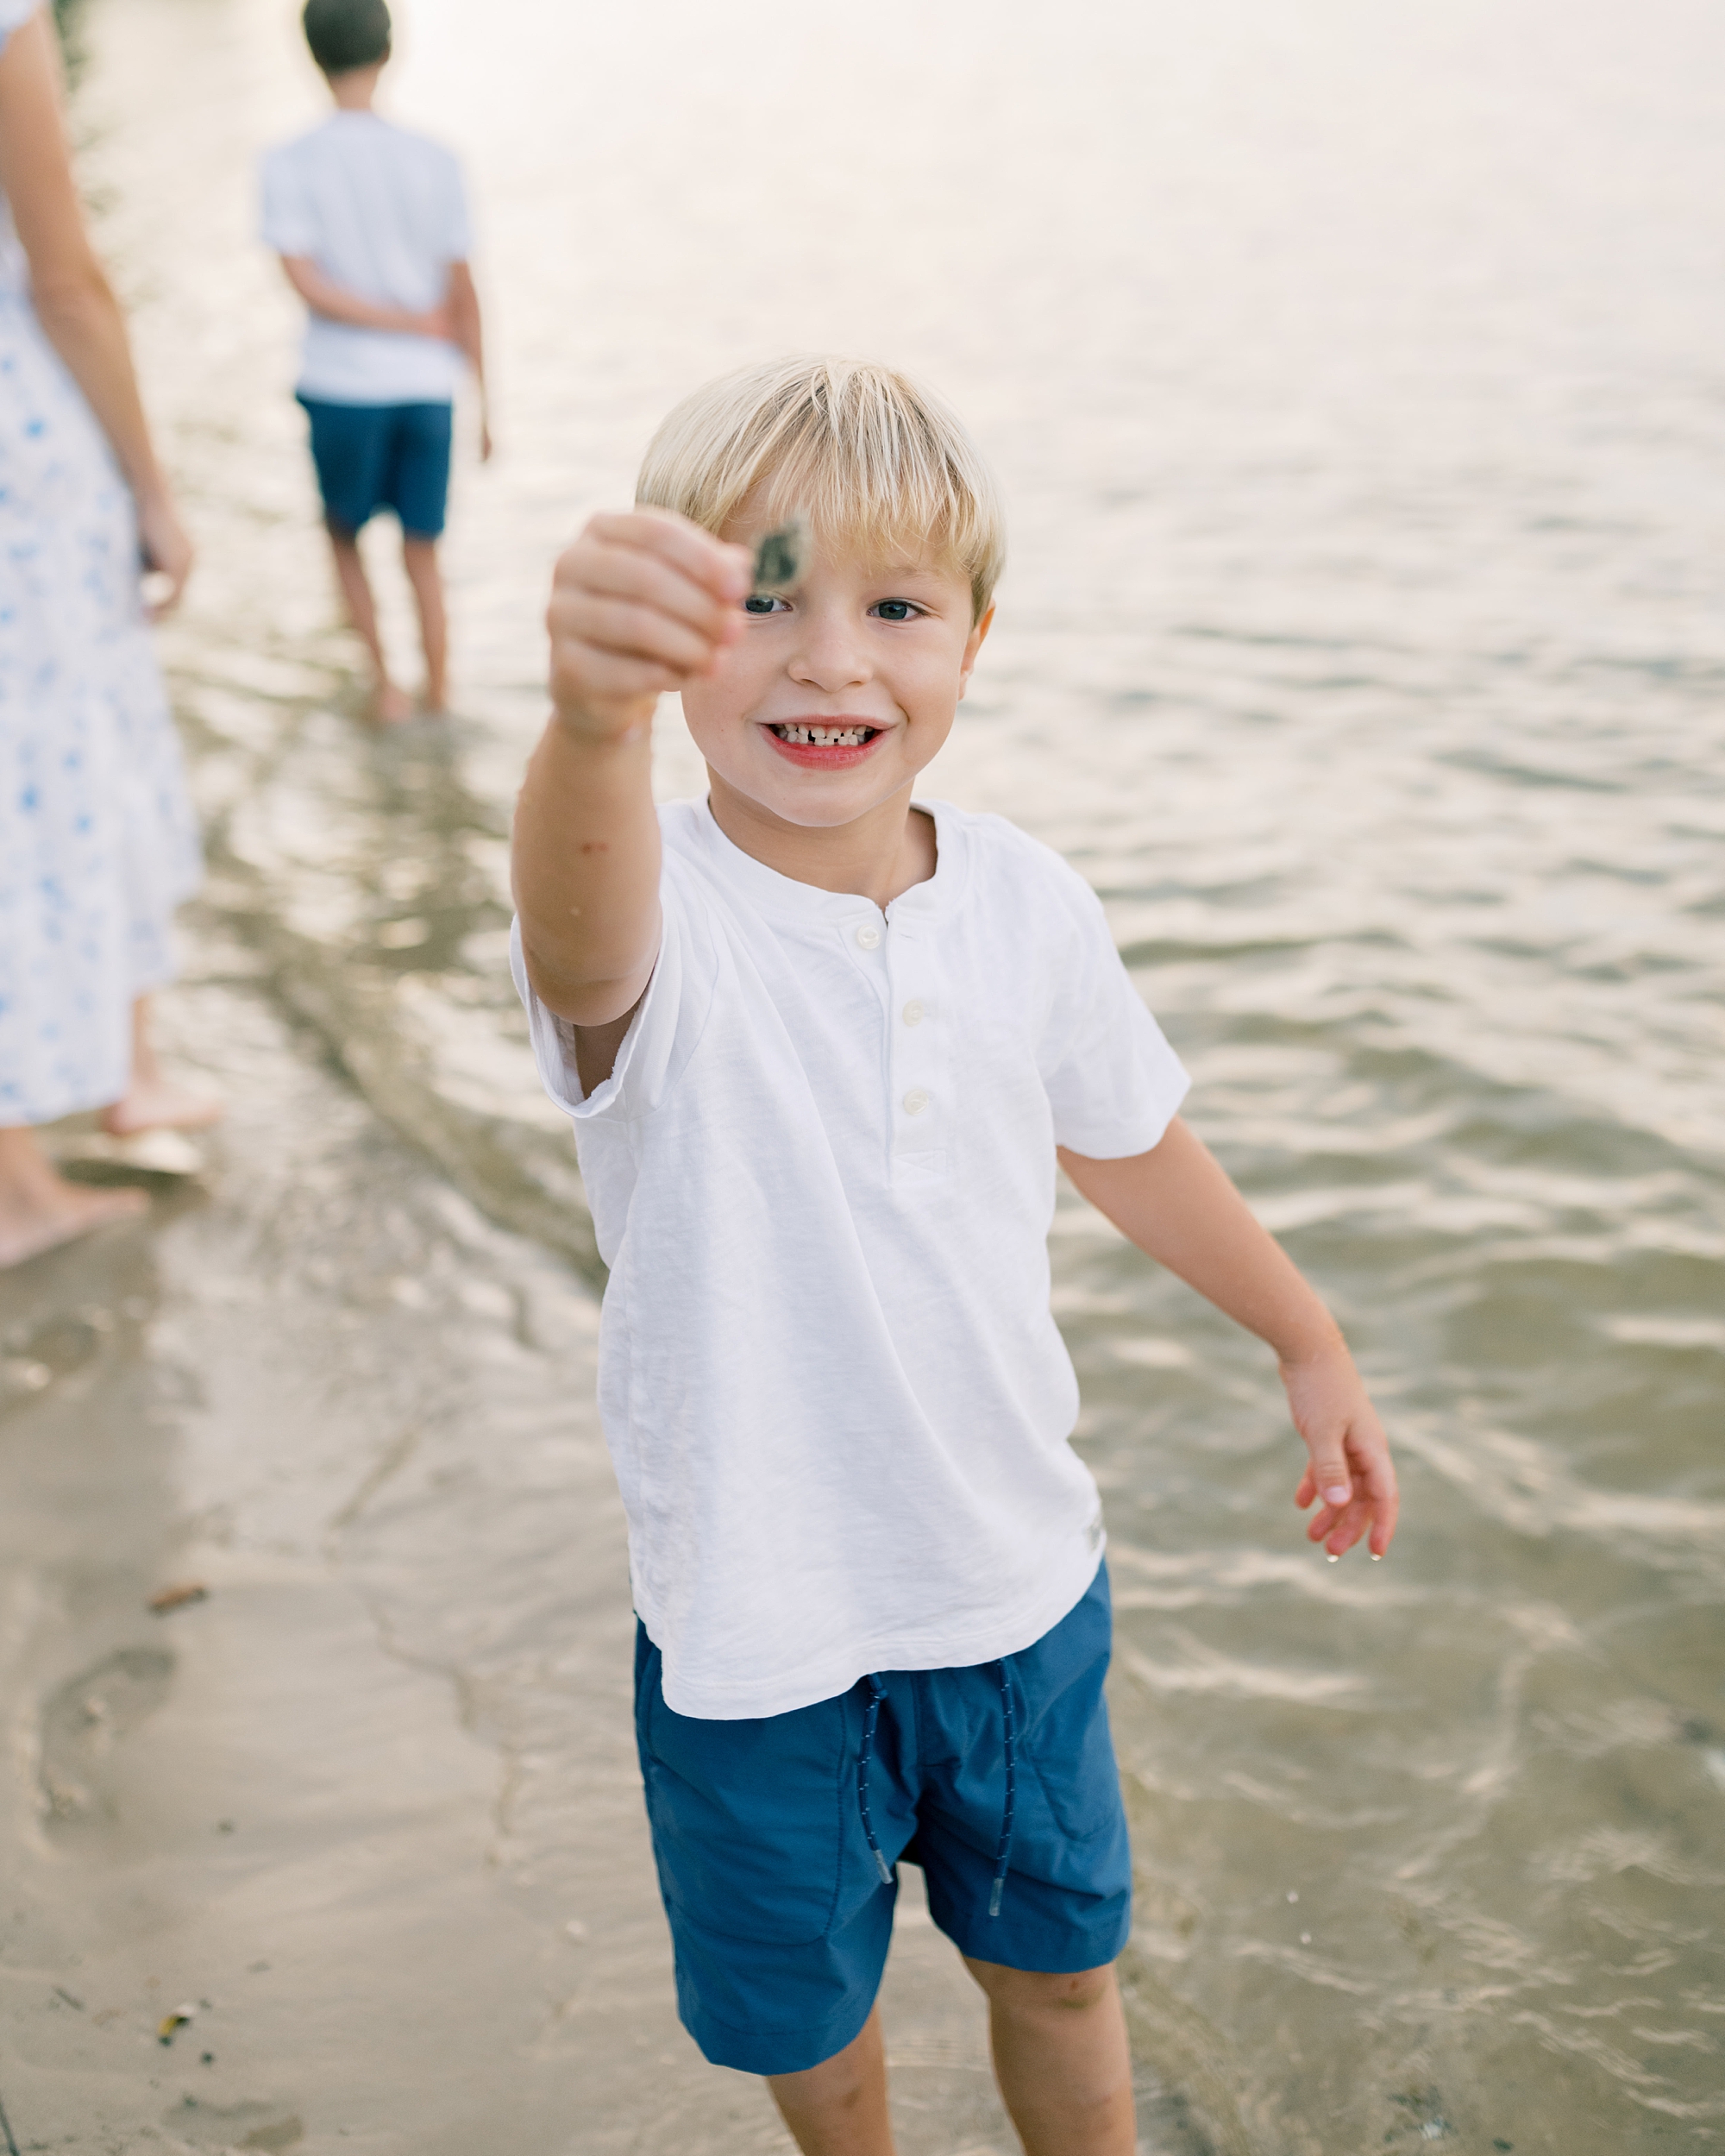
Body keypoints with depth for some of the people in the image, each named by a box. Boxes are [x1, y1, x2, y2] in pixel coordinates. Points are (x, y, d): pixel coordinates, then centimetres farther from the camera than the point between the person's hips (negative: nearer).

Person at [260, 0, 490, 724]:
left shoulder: (289, 165, -5)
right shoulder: (433, 162, -2)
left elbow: (309, 284, -13)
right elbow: (462, 294, -1)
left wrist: (419, 326, -7)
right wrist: (482, 399, 7)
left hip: (340, 388, -1)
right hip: (426, 388, 1)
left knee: (344, 533, 21)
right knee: (422, 552, 12)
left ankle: (383, 682, 15)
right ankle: (438, 700, 15)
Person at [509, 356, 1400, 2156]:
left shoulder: (1027, 905, -8)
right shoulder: (661, 924, -23)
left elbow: (1129, 1144, 10)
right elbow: (585, 940, -50)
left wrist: (1308, 1344, 20)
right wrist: (593, 715, -72)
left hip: (1020, 1581, 3)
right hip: (760, 1621, -3)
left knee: (1058, 1960, 23)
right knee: (807, 2008, 20)